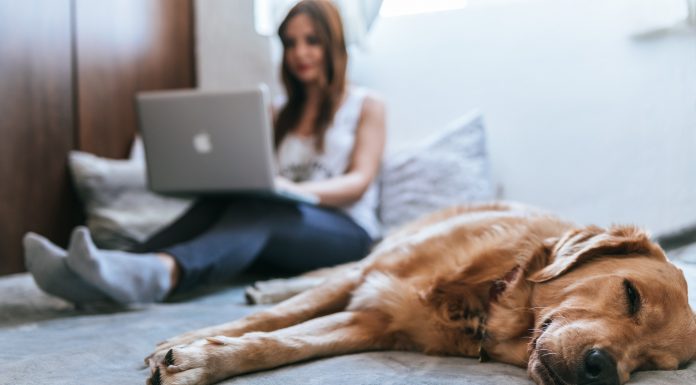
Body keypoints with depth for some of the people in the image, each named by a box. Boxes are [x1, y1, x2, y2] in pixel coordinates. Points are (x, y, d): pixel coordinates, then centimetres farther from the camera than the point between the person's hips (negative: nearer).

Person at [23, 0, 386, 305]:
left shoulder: (366, 106, 11)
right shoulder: (282, 116, 25)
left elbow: (360, 181, -3)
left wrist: (298, 189, -23)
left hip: (344, 230, -4)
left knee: (259, 209, -37)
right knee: (217, 203, -28)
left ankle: (161, 273, -66)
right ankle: (94, 276, -50)